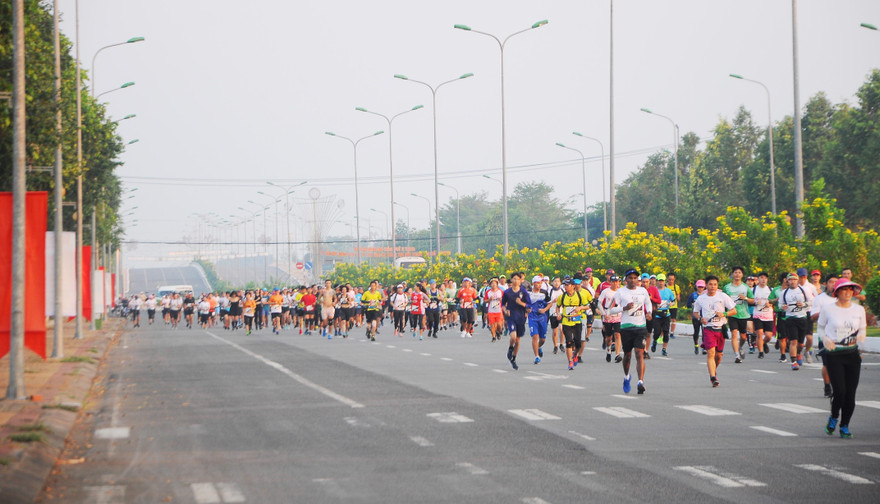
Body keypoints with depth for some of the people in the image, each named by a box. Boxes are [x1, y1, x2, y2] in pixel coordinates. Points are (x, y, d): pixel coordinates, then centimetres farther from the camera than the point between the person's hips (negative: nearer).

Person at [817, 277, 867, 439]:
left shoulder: (859, 310, 6)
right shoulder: (828, 309, -1)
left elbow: (863, 329, 16)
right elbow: (821, 327, 11)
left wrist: (861, 336, -7)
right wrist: (825, 339, -8)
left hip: (852, 354, 3)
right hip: (833, 354, -3)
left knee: (850, 393, 0)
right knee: (839, 391, -12)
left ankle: (844, 426, 16)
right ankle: (833, 418, 18)